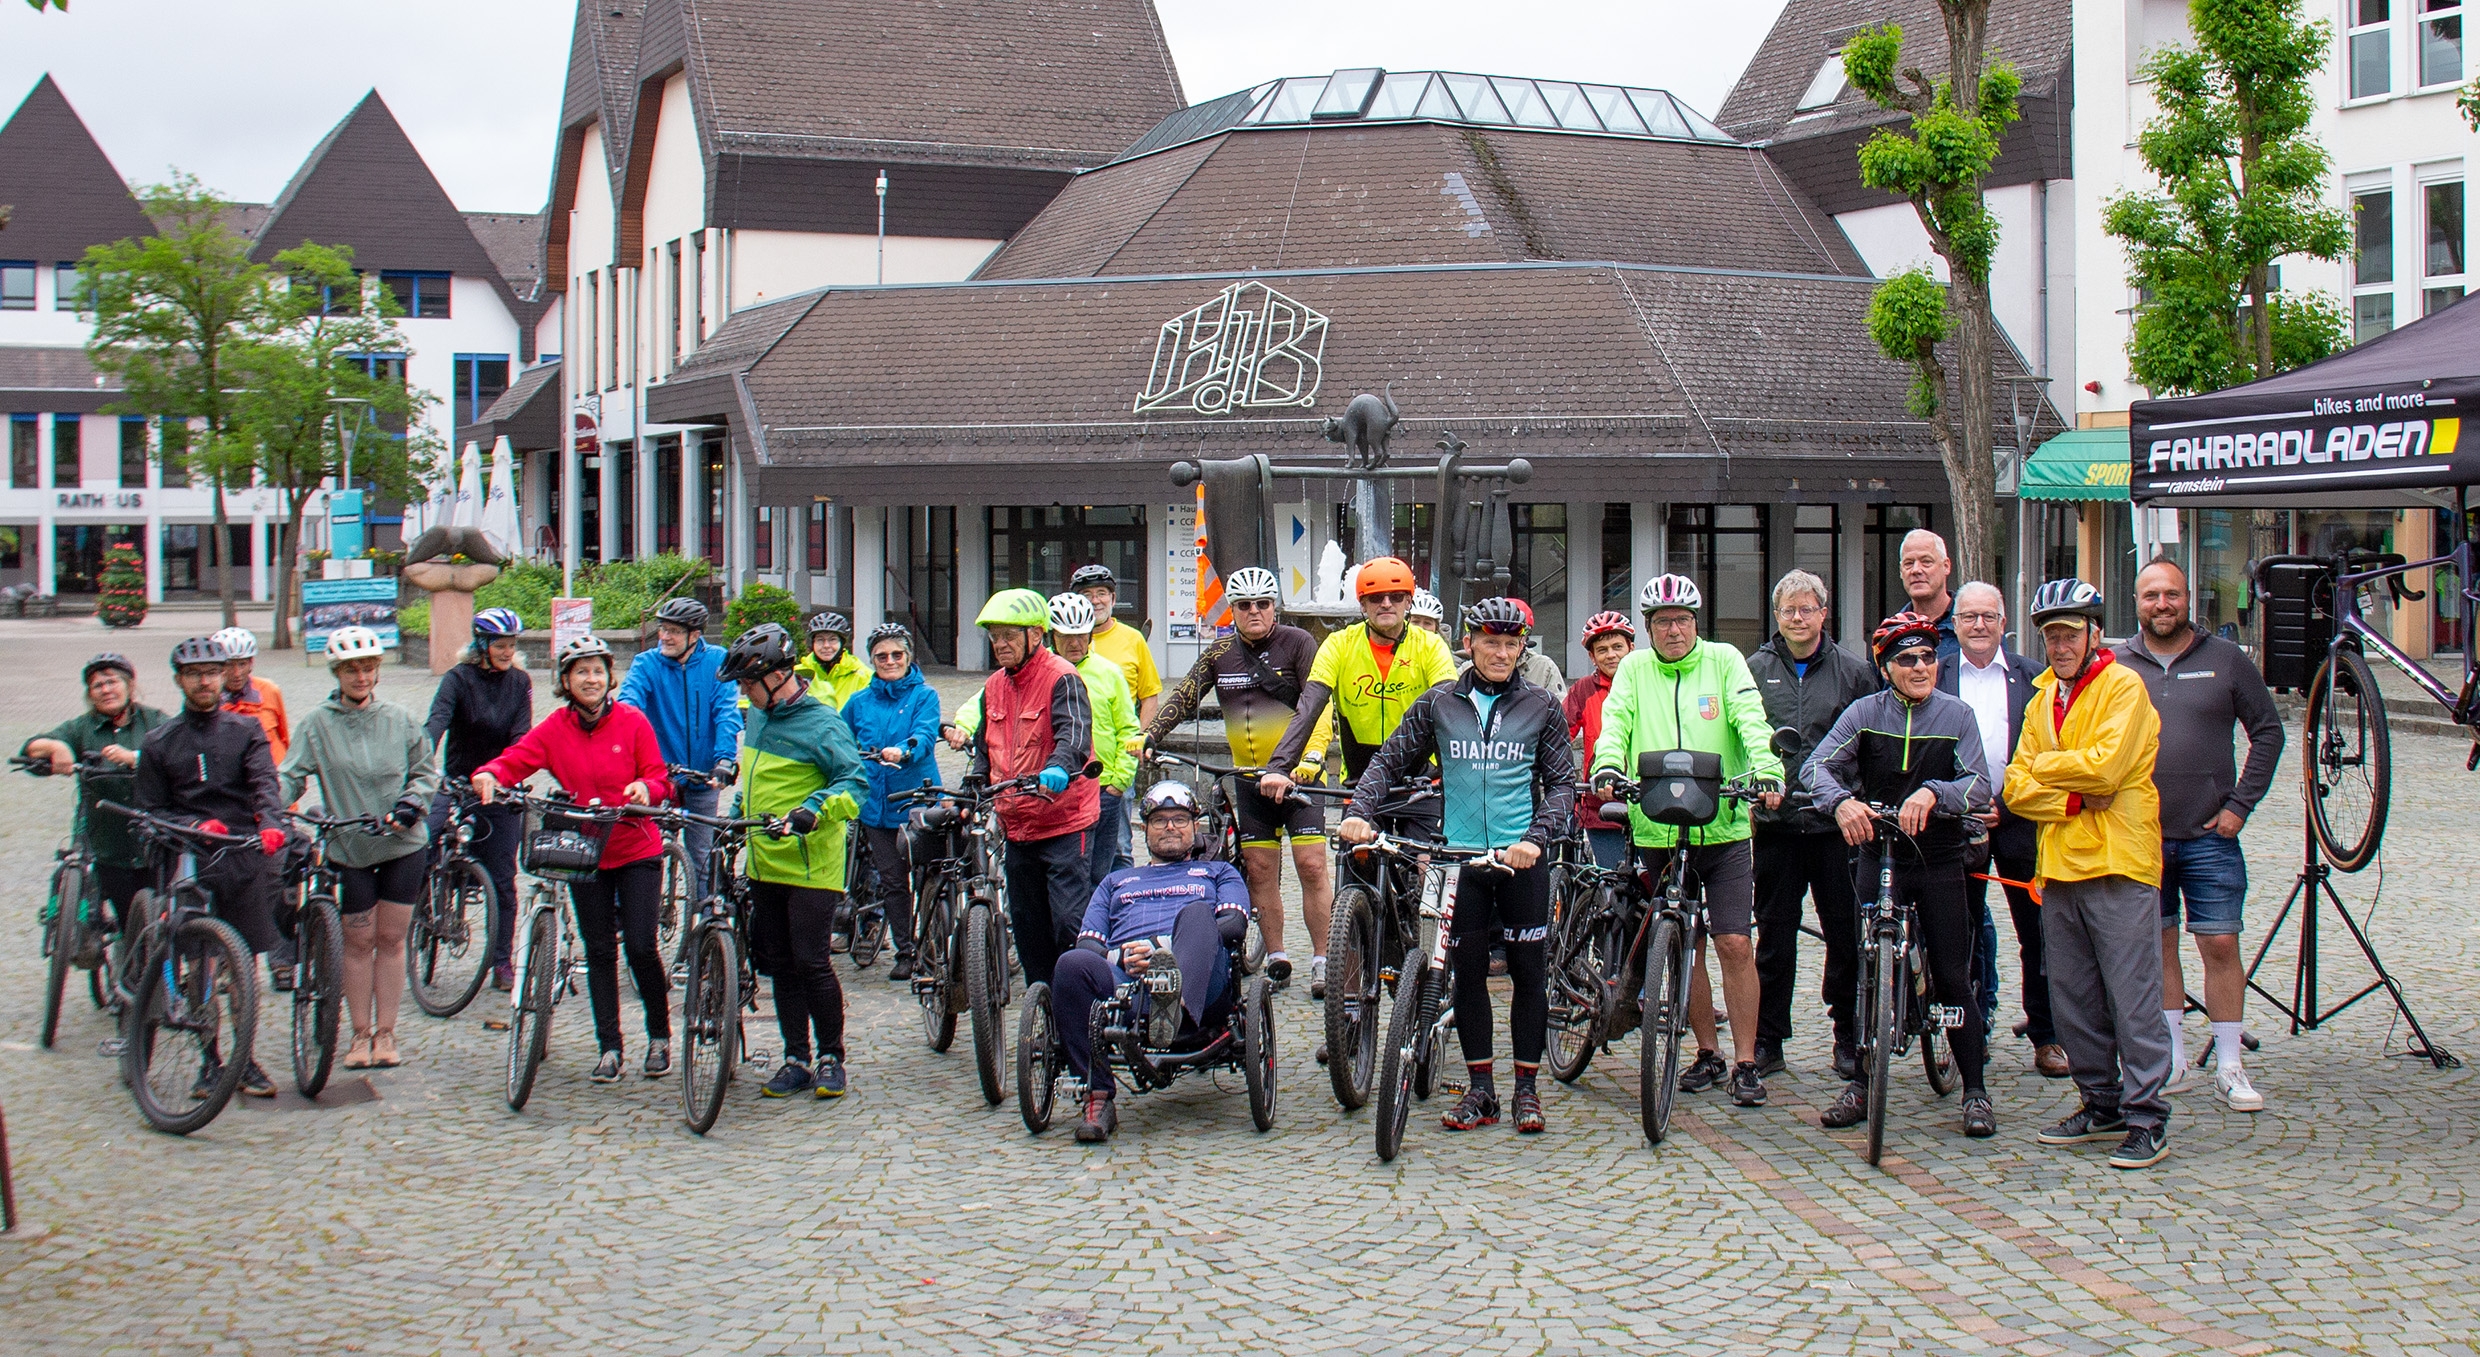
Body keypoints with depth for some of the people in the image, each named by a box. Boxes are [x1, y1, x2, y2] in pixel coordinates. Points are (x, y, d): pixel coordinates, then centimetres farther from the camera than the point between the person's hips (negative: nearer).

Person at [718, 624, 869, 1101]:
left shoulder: (821, 724, -14)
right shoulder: (758, 715, 11)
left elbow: (855, 782, -20)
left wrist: (814, 811, -33)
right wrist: (738, 809, 19)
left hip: (811, 867, -8)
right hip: (764, 864, 8)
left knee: (812, 964, -5)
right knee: (781, 967, 10)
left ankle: (831, 1057, 9)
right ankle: (796, 1060, 17)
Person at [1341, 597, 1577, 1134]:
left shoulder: (1541, 706, 3)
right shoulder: (1438, 703, 5)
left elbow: (1561, 783, 2)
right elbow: (1390, 761, 7)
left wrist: (1536, 836, -15)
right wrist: (1357, 812, -10)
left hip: (1522, 855, -1)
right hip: (1461, 854, 1)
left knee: (1529, 970, 3)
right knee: (1468, 971, 4)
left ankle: (1527, 1089, 13)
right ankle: (1480, 1090, 13)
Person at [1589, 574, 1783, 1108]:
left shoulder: (1723, 660, 4)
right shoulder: (1635, 669, 8)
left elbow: (1751, 719, -8)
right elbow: (1615, 722, -5)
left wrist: (1766, 770, -26)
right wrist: (1607, 767, -26)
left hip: (1724, 829, -2)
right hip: (1659, 832, 2)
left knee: (1735, 944, -5)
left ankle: (1746, 1063, 4)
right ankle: (1706, 1054, 22)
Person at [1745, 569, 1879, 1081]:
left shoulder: (1854, 671, 6)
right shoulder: (1756, 669, 7)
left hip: (1836, 822, 0)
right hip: (1776, 822, 0)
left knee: (1846, 933, 3)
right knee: (1774, 934, 6)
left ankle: (1849, 1038, 15)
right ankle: (1768, 1040, 14)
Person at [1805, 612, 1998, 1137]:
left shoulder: (1956, 715, 0)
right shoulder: (1865, 713, 0)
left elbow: (1977, 787, -10)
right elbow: (1820, 764, -11)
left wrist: (1932, 794, -30)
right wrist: (1841, 801, -33)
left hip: (1939, 861, -1)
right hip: (1878, 853, 1)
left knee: (1952, 976, -2)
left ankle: (1975, 1093, 8)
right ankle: (1860, 1085, 17)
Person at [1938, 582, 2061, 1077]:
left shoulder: (2033, 679, 4)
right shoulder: (1935, 678, 5)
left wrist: (2007, 808, -8)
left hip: (2019, 823, 0)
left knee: (2038, 934, 2)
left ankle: (2046, 1037, 12)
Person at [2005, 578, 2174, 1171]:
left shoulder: (2123, 686, -5)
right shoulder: (2043, 697, 16)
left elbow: (2105, 765, -19)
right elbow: (2016, 788, 9)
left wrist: (2045, 768, -4)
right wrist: (2072, 799, -9)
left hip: (2119, 862, -7)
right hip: (2059, 866, 7)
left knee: (2132, 999, -6)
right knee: (2071, 1001, 12)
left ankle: (2147, 1120, 0)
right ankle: (2102, 1106, 24)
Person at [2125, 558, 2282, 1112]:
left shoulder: (2226, 660, 2)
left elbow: (2268, 732, 5)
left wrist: (2240, 804, -2)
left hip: (2209, 836, -1)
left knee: (2221, 945, -2)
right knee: (2158, 946, 7)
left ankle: (2229, 1066, 5)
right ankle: (2173, 1060, 16)